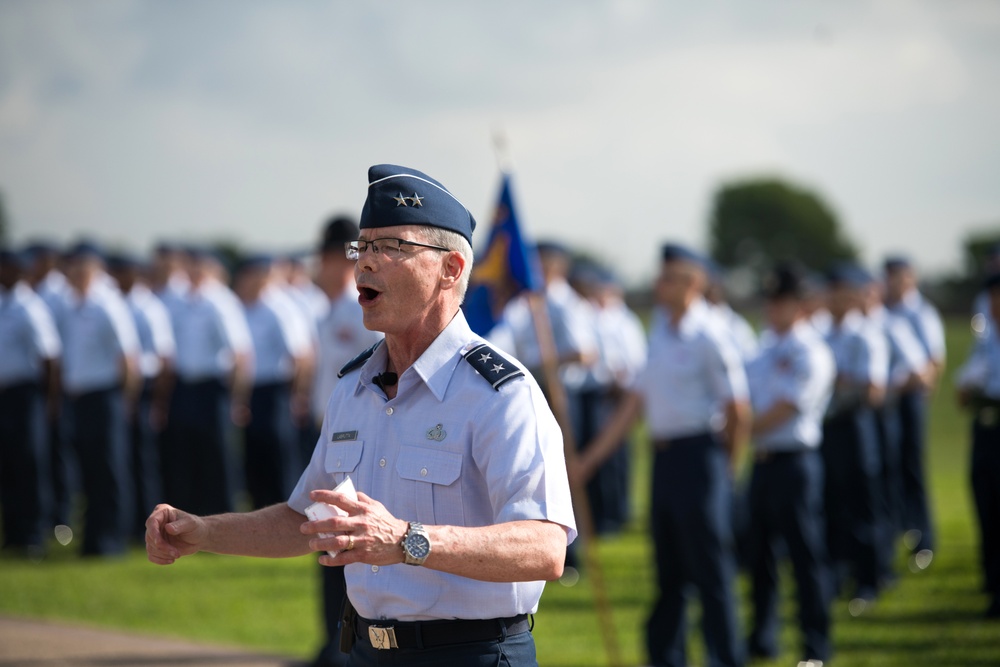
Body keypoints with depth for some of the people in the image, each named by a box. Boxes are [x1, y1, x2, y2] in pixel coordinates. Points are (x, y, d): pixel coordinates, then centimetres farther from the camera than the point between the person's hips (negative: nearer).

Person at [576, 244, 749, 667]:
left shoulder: (709, 337, -11)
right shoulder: (661, 334, 12)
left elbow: (738, 409, -11)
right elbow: (635, 402, 17)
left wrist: (723, 464, 2)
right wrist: (590, 458, 15)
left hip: (698, 453, -8)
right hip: (664, 454, 8)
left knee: (710, 569, -3)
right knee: (668, 571, 13)